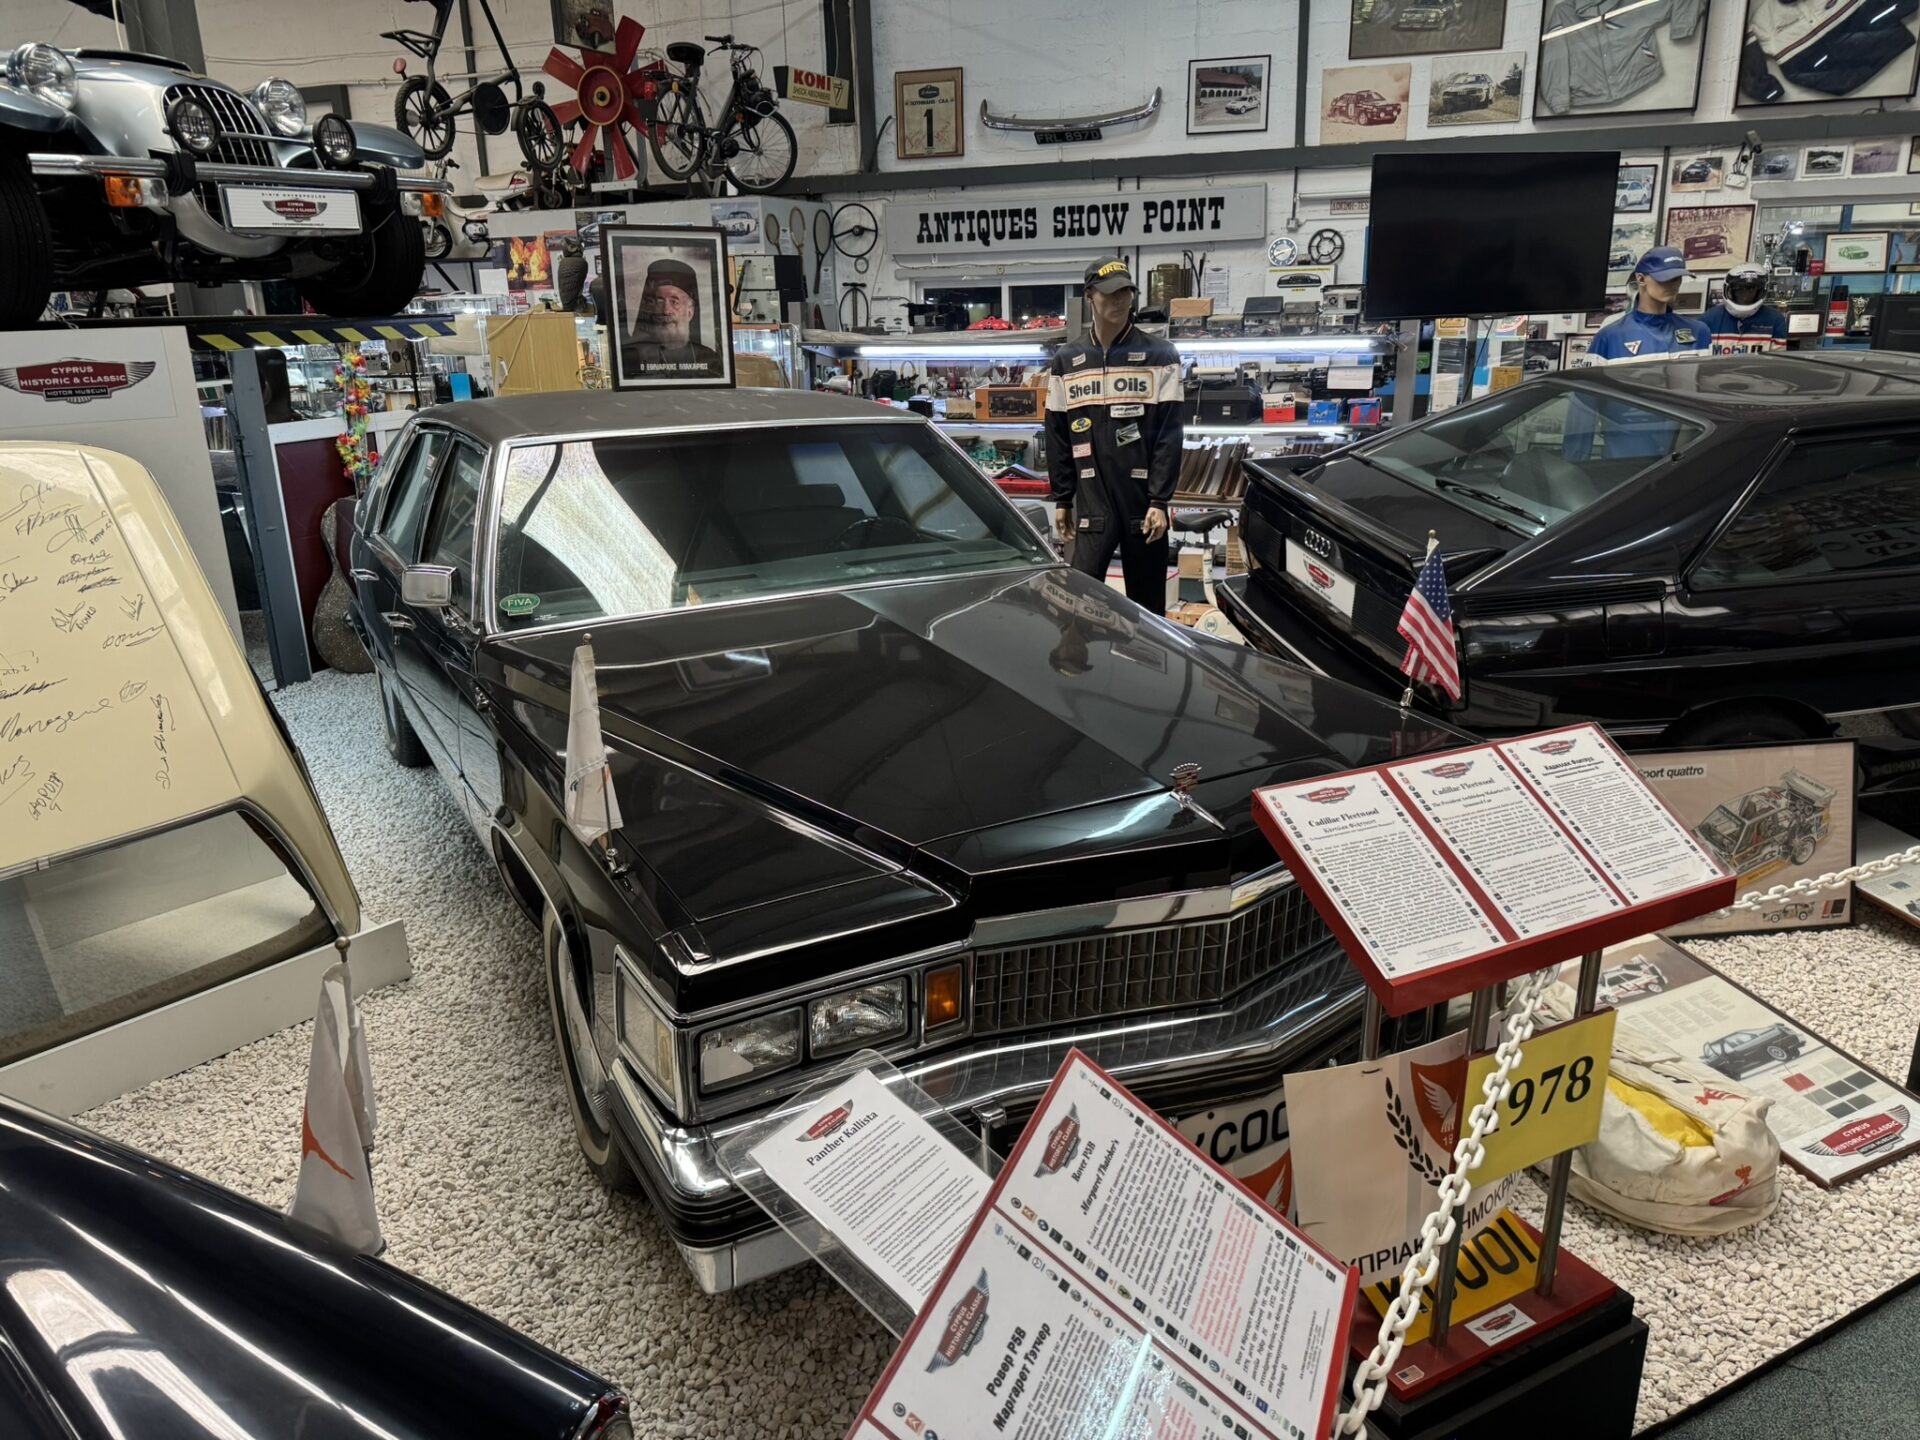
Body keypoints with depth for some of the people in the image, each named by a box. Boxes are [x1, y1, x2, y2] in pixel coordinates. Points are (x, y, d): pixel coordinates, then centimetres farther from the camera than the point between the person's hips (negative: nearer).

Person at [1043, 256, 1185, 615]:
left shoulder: (1159, 356, 1)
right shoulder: (1066, 361, 8)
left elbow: (1170, 433, -4)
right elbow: (1058, 436, 10)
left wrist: (1160, 501, -10)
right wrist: (1061, 500, 7)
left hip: (1143, 499, -1)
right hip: (1092, 501, 1)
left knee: (1147, 601, 7)